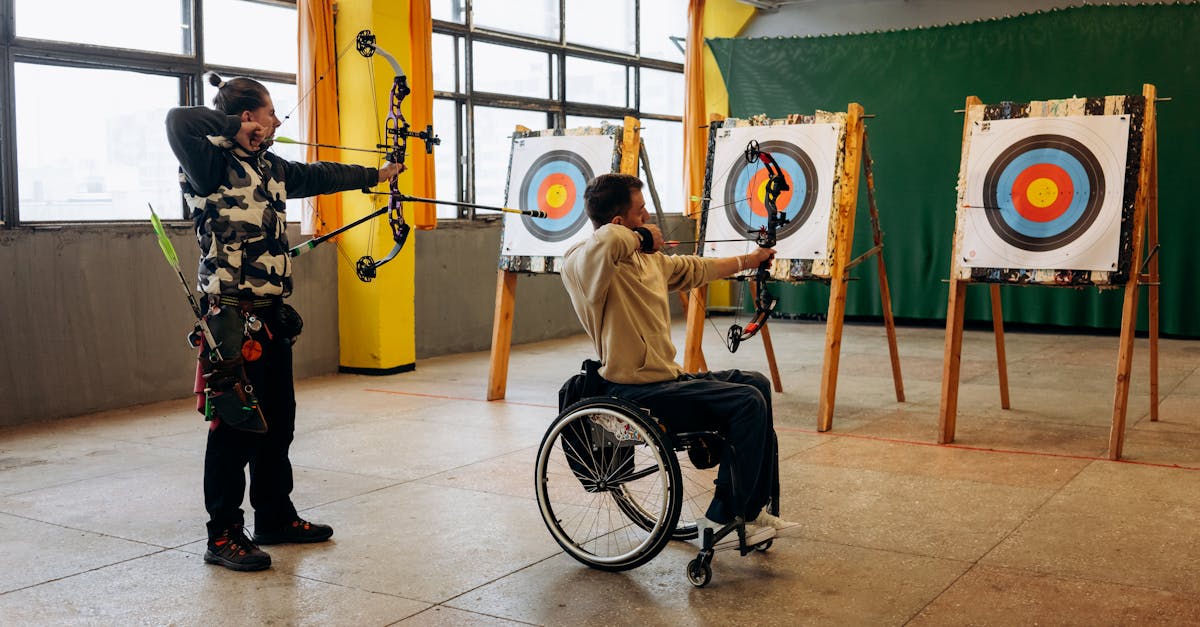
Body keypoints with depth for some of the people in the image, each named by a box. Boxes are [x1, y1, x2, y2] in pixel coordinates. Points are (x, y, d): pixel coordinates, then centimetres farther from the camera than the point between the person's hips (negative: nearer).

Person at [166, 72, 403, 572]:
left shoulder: (269, 168, 13)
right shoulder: (211, 165, -11)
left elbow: (320, 176, 28)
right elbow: (179, 121, -29)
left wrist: (374, 175, 38)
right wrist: (237, 128, -15)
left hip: (272, 317, 9)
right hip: (234, 320, -9)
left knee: (277, 420, 16)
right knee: (234, 424, -2)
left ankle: (276, 517, 30)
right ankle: (223, 536, 9)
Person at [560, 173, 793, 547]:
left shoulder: (649, 260, 11)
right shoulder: (585, 264, -18)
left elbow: (696, 270, 29)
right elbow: (607, 240, -43)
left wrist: (749, 260, 41)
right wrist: (643, 237, -21)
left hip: (666, 379, 10)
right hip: (636, 393, -10)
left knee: (756, 384, 16)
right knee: (747, 402, -16)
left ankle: (754, 508, 20)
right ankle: (721, 518, -4)